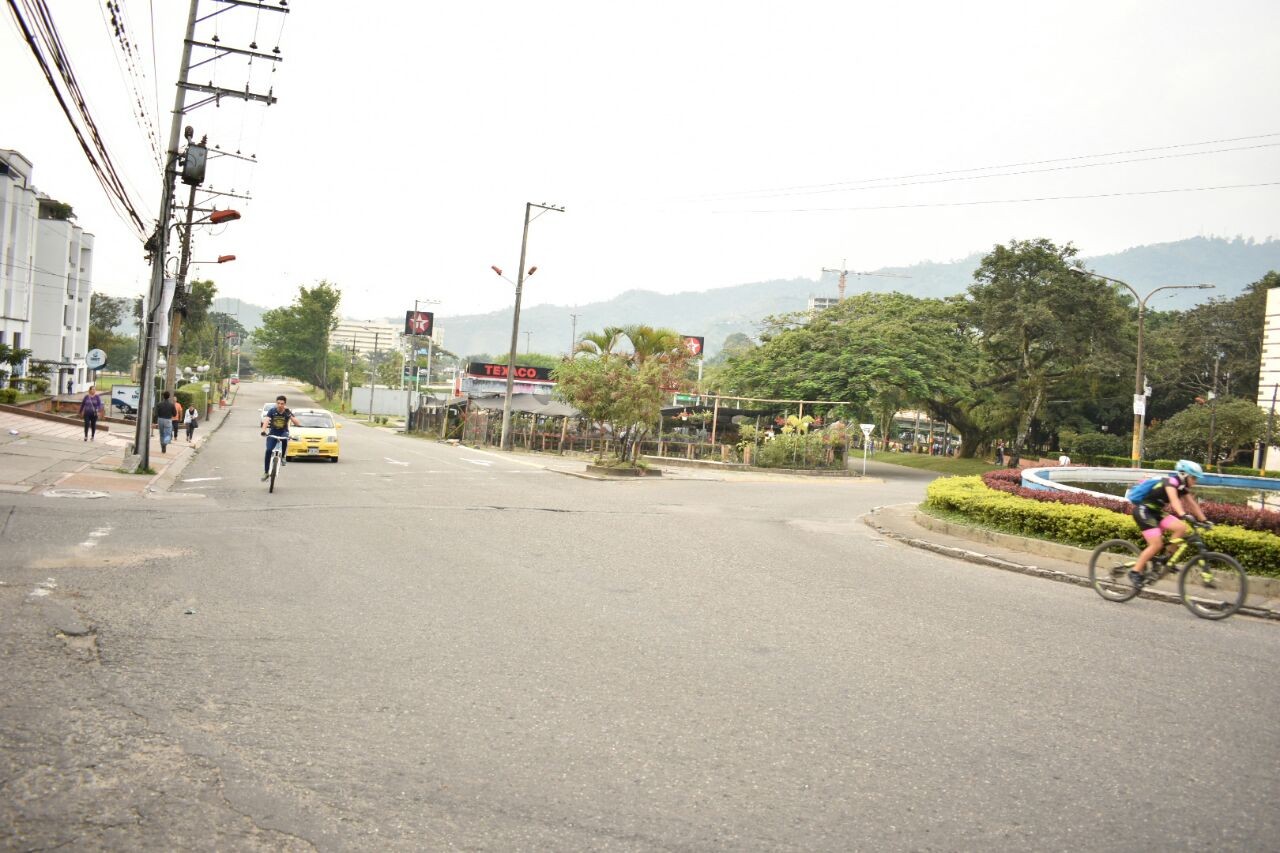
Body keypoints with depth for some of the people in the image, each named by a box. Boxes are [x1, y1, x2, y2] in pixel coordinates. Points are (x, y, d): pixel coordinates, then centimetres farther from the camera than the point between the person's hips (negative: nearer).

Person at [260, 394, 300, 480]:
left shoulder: (287, 412, -9)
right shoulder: (272, 411, -9)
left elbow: (296, 423, -19)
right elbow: (266, 420, -24)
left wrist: (289, 414, -31)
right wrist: (264, 430, -41)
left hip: (283, 432, -1)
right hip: (273, 433, 1)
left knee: (285, 439, -37)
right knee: (268, 451, -16)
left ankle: (282, 457, -11)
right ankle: (266, 472, -2)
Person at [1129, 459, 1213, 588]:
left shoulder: (1182, 487, 7)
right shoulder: (1171, 481, -20)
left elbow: (1193, 504, 10)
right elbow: (1174, 500, -36)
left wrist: (1204, 520, 3)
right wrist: (1183, 515, -50)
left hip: (1156, 512, 8)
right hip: (1144, 511, -8)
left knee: (1181, 528, -11)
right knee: (1157, 545, -16)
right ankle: (1135, 572, -6)